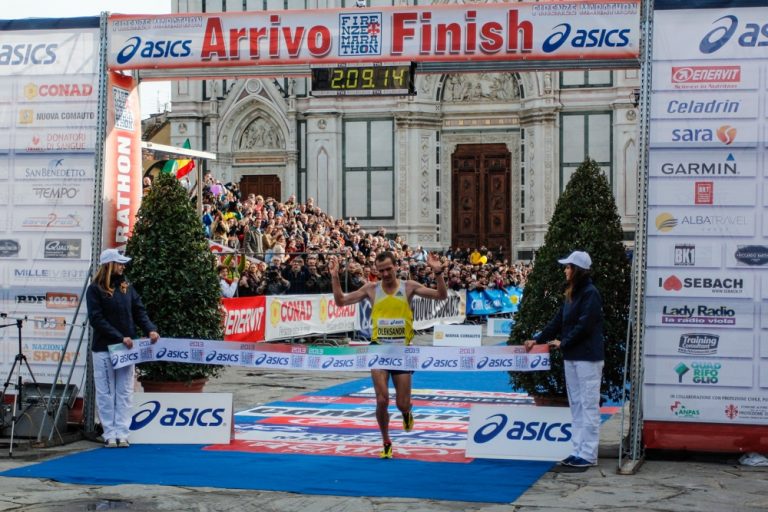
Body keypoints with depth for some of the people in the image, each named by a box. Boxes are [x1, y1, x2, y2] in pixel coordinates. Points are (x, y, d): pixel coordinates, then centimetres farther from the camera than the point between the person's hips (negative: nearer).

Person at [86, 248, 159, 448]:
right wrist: (120, 337, -18)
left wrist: (150, 329, -11)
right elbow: (96, 319, -12)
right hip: (103, 349, -5)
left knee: (125, 393, 4)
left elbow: (139, 312, 8)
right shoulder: (95, 289, -5)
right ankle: (110, 434, 6)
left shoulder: (127, 288, 10)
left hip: (126, 349, 5)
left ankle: (122, 434, 7)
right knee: (106, 394, 2)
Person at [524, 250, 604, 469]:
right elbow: (558, 321, 18)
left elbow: (584, 326, -18)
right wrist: (537, 339, 13)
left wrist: (562, 343, -10)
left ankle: (589, 455, -2)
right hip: (571, 357, 9)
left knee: (589, 405, -5)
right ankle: (579, 451, 17)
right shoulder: (572, 294, 14)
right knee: (576, 405, 11)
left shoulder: (590, 293, -12)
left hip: (588, 357, -9)